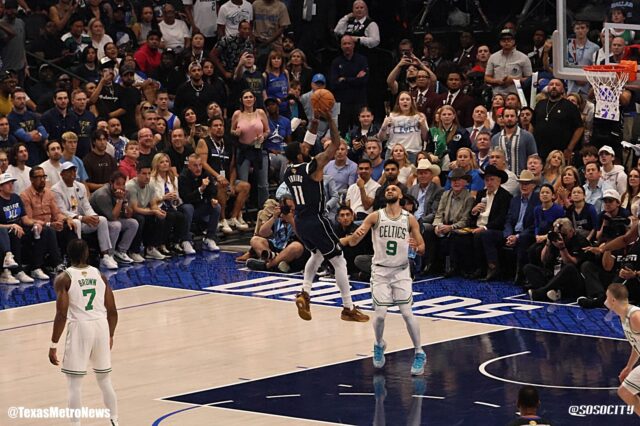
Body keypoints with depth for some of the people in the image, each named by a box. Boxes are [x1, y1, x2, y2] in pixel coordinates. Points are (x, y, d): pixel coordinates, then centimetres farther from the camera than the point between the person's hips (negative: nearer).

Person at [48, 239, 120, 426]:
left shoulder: (63, 279, -4)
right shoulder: (100, 275, 9)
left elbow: (62, 315, -11)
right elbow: (112, 312, 10)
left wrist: (53, 345, -6)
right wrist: (110, 336, 25)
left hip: (80, 327, -4)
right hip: (101, 326, 4)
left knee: (74, 384, 3)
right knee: (105, 381, 19)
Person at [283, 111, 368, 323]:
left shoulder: (288, 173, 5)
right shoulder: (312, 167, -15)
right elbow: (335, 144, -11)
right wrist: (329, 119, -8)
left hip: (300, 222, 7)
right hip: (316, 221, -7)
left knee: (317, 255, 31)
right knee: (339, 262, 2)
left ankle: (304, 293, 13)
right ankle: (348, 308, 2)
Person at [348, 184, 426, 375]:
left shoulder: (410, 219, -1)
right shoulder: (375, 216, -3)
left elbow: (422, 248, 4)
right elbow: (352, 242, -8)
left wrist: (416, 247, -20)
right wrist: (356, 235, -33)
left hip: (401, 271, 0)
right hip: (380, 271, 0)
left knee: (407, 313, -11)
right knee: (380, 314, -5)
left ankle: (419, 354, 3)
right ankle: (379, 345, 25)